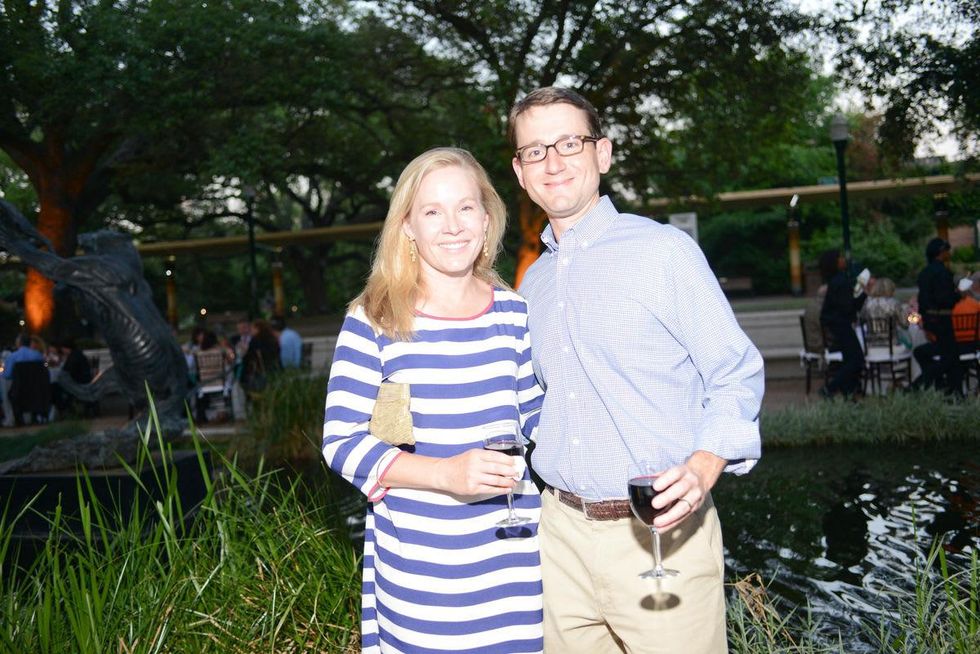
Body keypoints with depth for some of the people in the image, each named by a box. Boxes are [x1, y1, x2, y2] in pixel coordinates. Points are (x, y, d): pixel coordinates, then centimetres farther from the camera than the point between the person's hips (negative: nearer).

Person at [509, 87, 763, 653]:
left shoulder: (664, 250, -7)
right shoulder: (533, 283, 12)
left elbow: (737, 374, -6)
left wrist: (703, 467, -22)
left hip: (661, 530, -5)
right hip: (562, 531, 6)